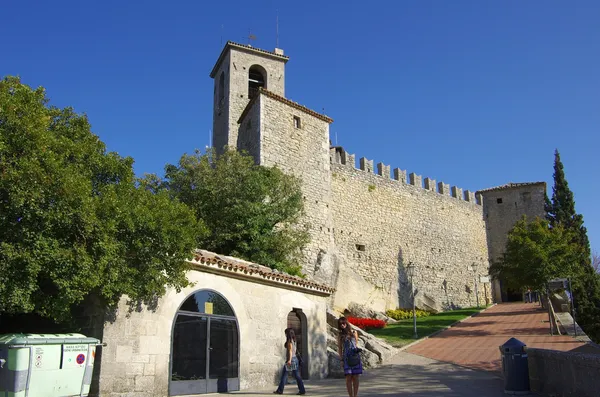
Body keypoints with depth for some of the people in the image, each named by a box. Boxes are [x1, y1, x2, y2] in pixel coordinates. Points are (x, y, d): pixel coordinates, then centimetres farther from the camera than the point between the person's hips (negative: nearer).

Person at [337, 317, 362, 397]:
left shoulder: (354, 333, 10)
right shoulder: (341, 336, 10)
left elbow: (356, 343, 15)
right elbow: (339, 348, 11)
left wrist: (357, 349, -4)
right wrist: (341, 358, 0)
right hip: (346, 358, 0)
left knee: (355, 377, 1)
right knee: (348, 378, -4)